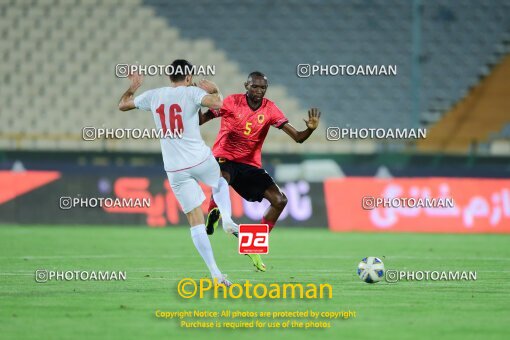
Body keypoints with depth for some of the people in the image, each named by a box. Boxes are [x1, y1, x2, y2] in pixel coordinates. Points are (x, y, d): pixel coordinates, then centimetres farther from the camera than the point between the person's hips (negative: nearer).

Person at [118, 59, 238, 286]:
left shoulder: (153, 95, 7)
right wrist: (215, 90, -2)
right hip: (200, 159, -2)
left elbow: (123, 105, 21)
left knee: (195, 220, 2)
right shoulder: (191, 92, -6)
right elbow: (216, 104, -23)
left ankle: (215, 273, -5)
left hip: (175, 170, 2)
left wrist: (133, 87, 39)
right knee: (220, 184, 32)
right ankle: (227, 219, 4)